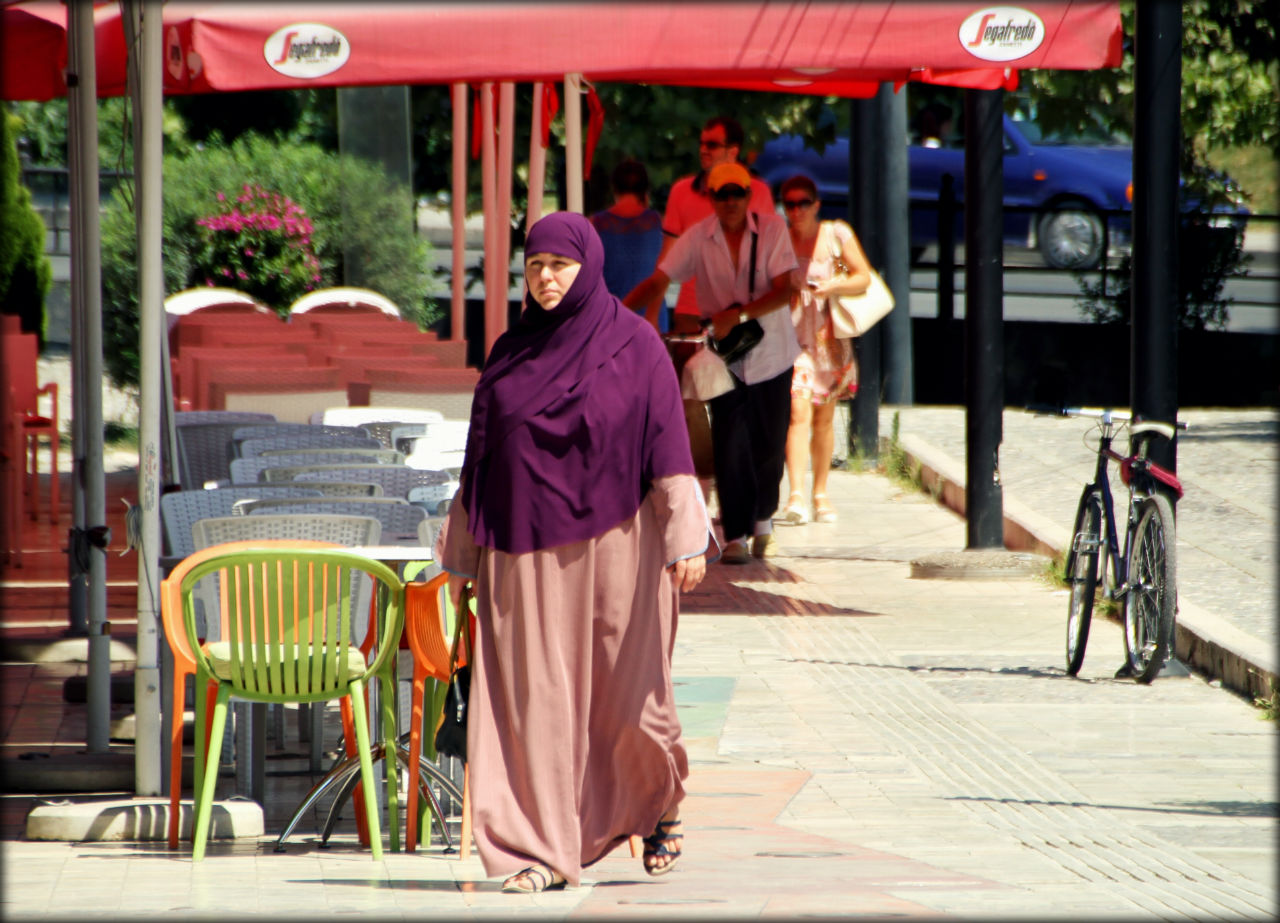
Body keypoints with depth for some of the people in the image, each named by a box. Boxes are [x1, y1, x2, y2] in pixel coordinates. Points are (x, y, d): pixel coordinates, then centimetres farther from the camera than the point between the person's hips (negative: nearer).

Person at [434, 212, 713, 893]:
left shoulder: (634, 345, -1)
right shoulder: (509, 352, 10)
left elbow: (668, 445, -5)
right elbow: (480, 458, 13)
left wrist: (686, 539, -12)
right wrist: (461, 555, 12)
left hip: (610, 545, -3)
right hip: (526, 550, 3)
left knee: (623, 692, 2)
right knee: (534, 694, -4)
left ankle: (661, 803, 31)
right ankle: (544, 852, -4)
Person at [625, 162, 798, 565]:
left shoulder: (772, 229, -8)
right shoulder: (698, 238, -7)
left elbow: (784, 290, -14)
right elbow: (659, 281, -11)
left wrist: (739, 314, -27)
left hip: (770, 353, 0)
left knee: (768, 444, 7)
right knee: (729, 445, -9)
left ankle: (763, 517, 32)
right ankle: (735, 536, -1)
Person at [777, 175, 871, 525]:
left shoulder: (836, 234, 0)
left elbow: (864, 277, 1)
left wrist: (834, 286, -16)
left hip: (828, 335, 2)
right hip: (792, 334, -2)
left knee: (824, 417, 9)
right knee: (799, 411, -16)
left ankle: (821, 493, 22)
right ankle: (796, 496, -23)